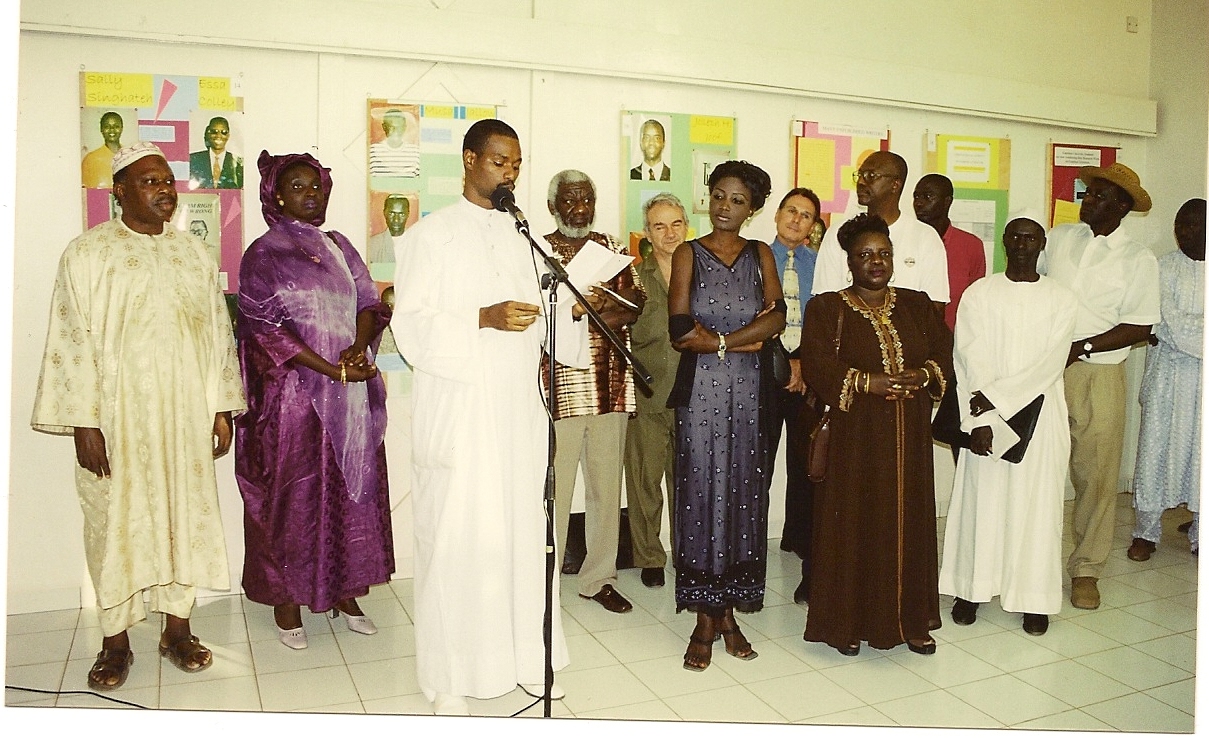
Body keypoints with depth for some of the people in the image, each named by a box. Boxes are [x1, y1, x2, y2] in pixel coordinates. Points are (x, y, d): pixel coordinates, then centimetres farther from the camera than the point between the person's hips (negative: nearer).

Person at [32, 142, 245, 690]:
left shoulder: (195, 255, 8)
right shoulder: (88, 253, -2)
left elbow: (219, 335, 9)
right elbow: (72, 342, -6)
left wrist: (222, 408, 5)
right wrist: (83, 423, -12)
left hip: (185, 415, 3)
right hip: (117, 419, -3)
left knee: (183, 516, 9)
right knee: (116, 522, 4)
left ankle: (177, 629, 23)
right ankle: (115, 641, 19)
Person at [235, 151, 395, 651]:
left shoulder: (339, 247, 14)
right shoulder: (264, 255, -3)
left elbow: (369, 303, 7)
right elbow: (265, 328, -11)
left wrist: (359, 348, -14)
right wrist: (332, 370, -18)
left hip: (351, 394, 5)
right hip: (294, 394, -5)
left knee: (351, 489, 9)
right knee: (293, 495, 2)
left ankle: (344, 591, 23)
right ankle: (287, 601, 17)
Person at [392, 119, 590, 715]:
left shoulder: (519, 235, 15)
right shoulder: (431, 234, -1)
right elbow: (411, 325, -9)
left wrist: (571, 312, -1)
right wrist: (483, 319, -22)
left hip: (518, 408, 5)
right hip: (458, 409, -5)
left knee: (522, 529, 7)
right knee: (455, 536, -1)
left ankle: (524, 656, 20)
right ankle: (449, 673, 12)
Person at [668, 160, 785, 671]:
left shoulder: (761, 255, 10)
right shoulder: (688, 254, 3)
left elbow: (777, 318, -5)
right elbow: (681, 331, -9)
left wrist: (716, 340, -13)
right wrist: (747, 339, -8)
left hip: (747, 392, 2)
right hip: (700, 393, -2)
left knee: (743, 497, 5)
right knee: (701, 496, 0)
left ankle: (728, 614, 18)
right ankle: (704, 621, 11)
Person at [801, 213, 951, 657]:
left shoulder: (917, 304, 13)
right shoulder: (826, 308, 1)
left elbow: (945, 350, 8)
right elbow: (816, 364, -11)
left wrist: (924, 375, -13)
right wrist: (866, 382, -22)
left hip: (908, 437, 4)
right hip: (853, 437, -3)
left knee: (907, 524, 8)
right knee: (853, 526, 1)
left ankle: (909, 619, 21)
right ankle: (847, 621, 13)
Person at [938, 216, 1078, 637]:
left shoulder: (1061, 300, 3)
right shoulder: (979, 294, 2)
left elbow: (1050, 363, -8)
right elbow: (970, 359, -6)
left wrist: (995, 396, -17)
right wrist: (979, 419, -15)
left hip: (1039, 417, 0)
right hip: (986, 418, 0)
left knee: (1036, 505, 5)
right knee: (980, 502, 4)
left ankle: (1034, 598, 15)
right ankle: (971, 589, 17)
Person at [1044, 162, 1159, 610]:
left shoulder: (1139, 260, 1)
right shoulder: (1059, 238, 9)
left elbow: (1140, 328, -4)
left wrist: (1081, 347, -13)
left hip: (1098, 375, -2)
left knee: (1096, 474, 2)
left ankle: (1086, 569, 16)